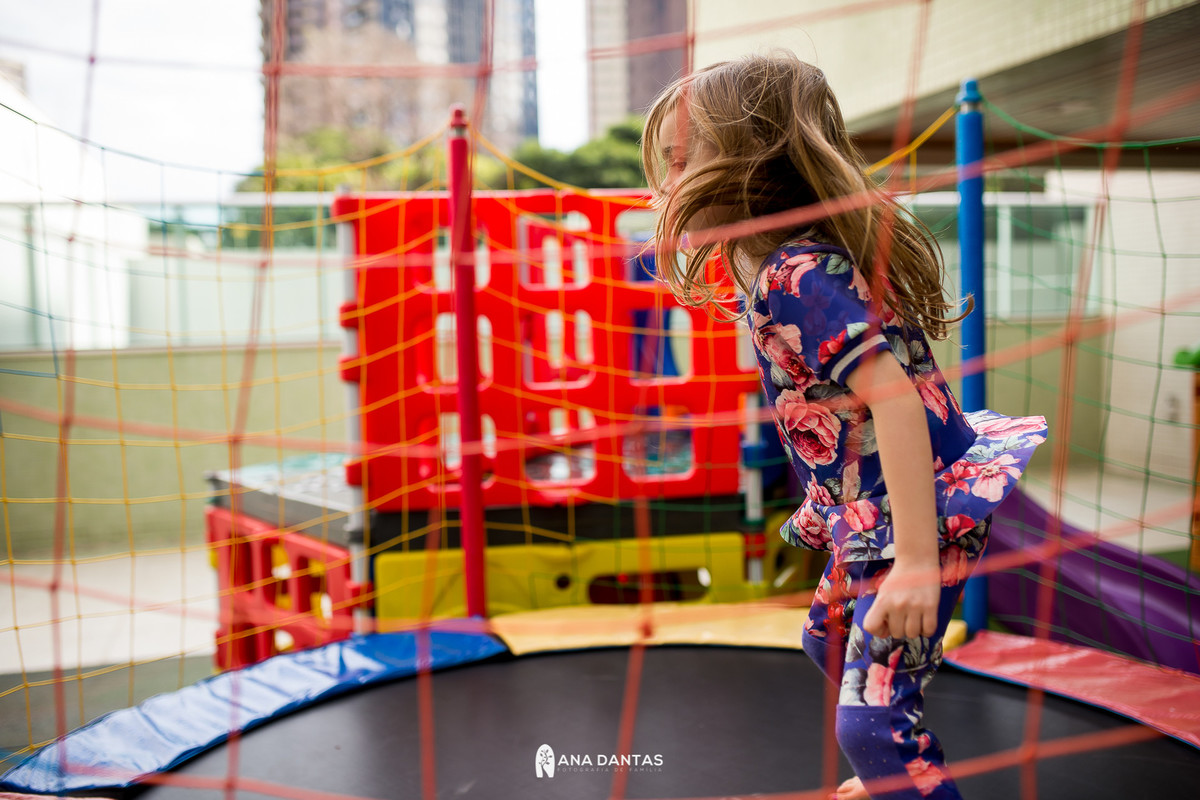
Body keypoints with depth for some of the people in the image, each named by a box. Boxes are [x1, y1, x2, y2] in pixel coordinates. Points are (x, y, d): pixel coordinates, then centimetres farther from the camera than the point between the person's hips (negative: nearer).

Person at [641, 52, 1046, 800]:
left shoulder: (799, 275, -25)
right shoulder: (771, 269, 5)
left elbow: (895, 397, -32)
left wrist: (916, 561, -34)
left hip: (920, 511, -11)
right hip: (866, 513, 11)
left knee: (873, 719, -14)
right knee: (830, 640, 30)